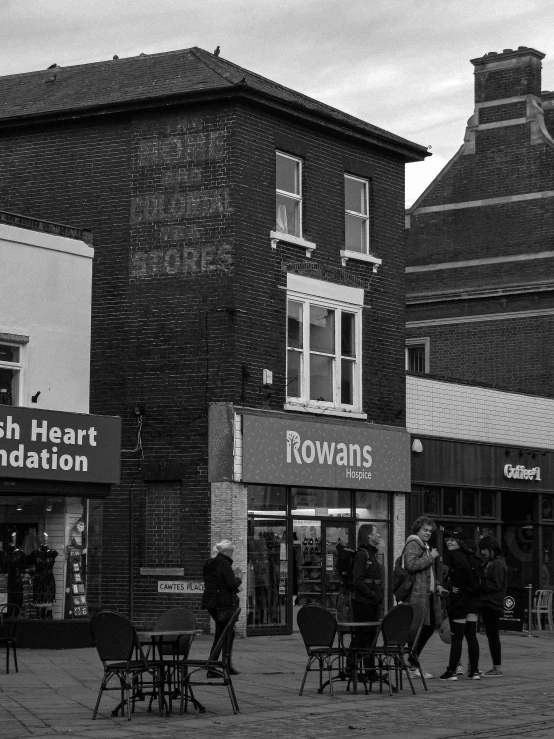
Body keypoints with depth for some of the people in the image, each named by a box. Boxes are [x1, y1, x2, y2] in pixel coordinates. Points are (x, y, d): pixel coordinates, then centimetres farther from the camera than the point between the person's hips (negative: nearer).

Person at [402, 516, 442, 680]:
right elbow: (411, 564, -24)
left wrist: (436, 585, 19)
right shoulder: (412, 545, -7)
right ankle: (413, 667, -2)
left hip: (428, 595, 10)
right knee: (418, 629, -8)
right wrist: (430, 557, -16)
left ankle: (412, 661, 21)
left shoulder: (426, 546, 26)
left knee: (429, 628, 11)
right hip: (416, 596, -10)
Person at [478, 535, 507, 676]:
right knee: (491, 635, 12)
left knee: (493, 635, -7)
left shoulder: (498, 564, -13)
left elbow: (495, 585, -19)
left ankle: (498, 668, -3)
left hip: (493, 605, -10)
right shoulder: (489, 563, 17)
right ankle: (496, 667, 17)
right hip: (487, 604, 10)